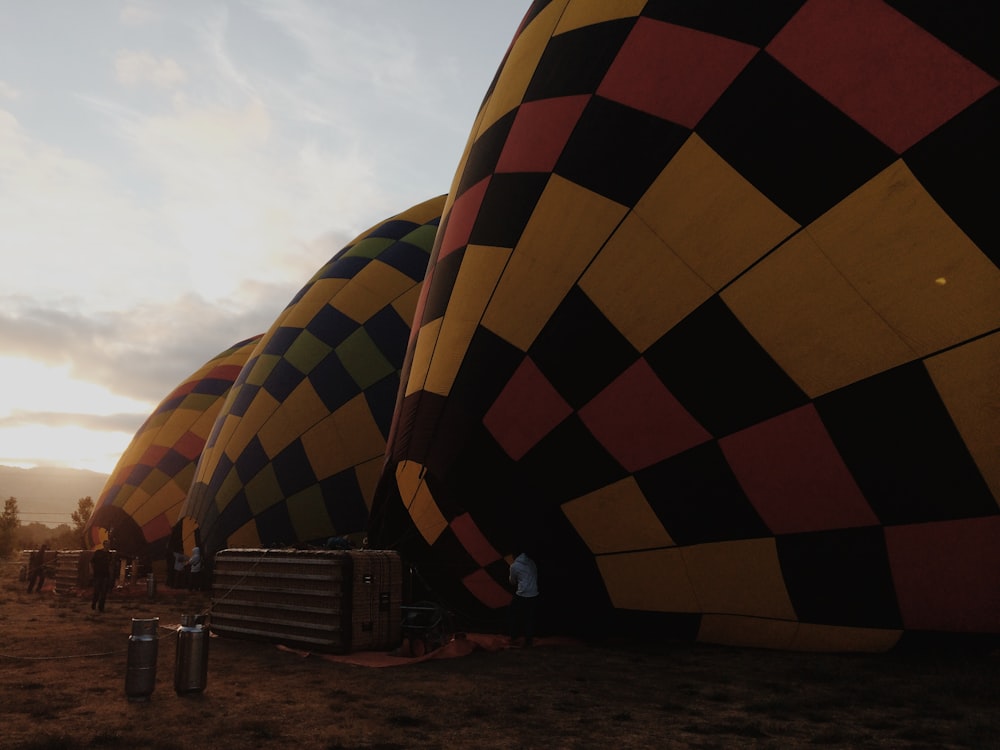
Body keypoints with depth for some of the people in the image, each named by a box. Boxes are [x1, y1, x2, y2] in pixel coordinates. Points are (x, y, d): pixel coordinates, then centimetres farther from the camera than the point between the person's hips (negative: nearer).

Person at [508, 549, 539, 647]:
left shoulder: (514, 566, -5)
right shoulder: (531, 562, 8)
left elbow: (512, 582, 7)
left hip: (521, 596, -4)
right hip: (534, 595, 4)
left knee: (515, 616, 15)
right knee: (530, 618, 12)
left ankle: (514, 637, 20)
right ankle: (529, 639, 13)